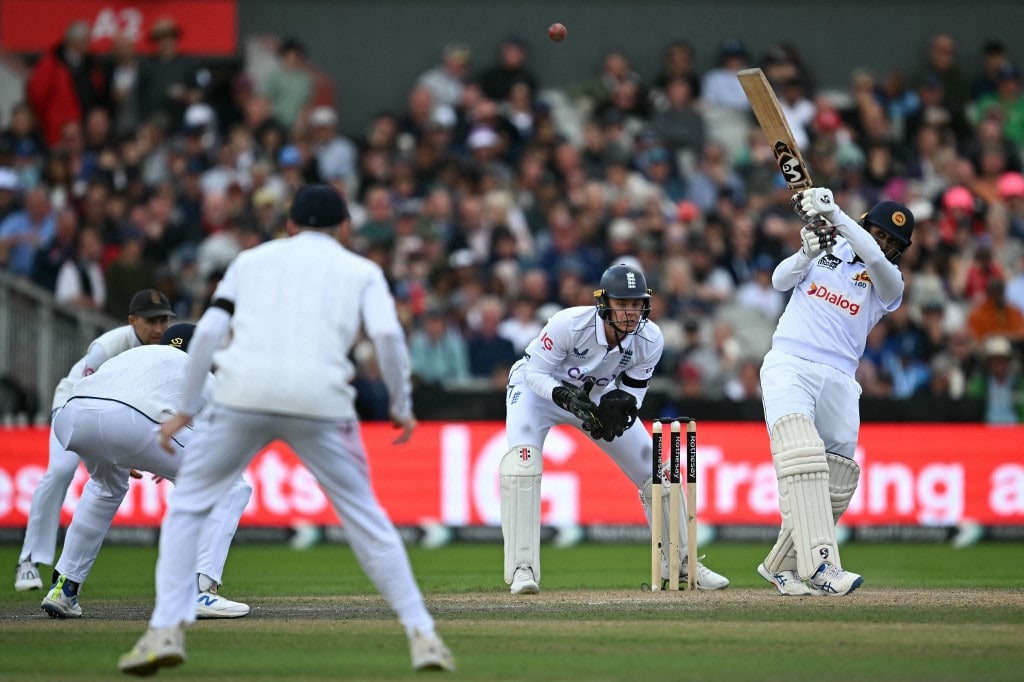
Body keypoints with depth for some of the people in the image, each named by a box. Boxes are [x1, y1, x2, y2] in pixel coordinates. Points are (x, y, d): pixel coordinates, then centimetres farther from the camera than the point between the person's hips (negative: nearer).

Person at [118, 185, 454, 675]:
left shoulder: (252, 259, 24)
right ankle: (422, 635, 10)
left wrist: (186, 409, 15)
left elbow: (208, 330, 12)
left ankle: (166, 631, 1)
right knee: (364, 516, 15)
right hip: (320, 401, 0)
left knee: (187, 503, 15)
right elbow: (388, 334, 3)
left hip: (243, 395, 0)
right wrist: (401, 407, 13)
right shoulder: (361, 270, 21)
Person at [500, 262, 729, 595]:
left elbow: (633, 391, -11)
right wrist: (567, 397, -43)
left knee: (654, 470, 1)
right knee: (522, 461, -30)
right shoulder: (570, 324, -36)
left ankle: (679, 563, 19)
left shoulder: (650, 340, -23)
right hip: (538, 387, -4)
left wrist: (619, 404, -34)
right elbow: (535, 372, -27)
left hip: (598, 396, 4)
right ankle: (522, 568, -25)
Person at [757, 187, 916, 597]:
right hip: (788, 366, -3)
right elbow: (781, 281, 4)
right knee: (801, 456, -24)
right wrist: (808, 253, -14)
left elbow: (875, 258, -10)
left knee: (835, 487, 0)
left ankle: (782, 566, 19)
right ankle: (819, 564, -37)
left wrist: (833, 213, -19)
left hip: (838, 380, 3)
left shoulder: (888, 283, 11)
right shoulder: (830, 250, 14)